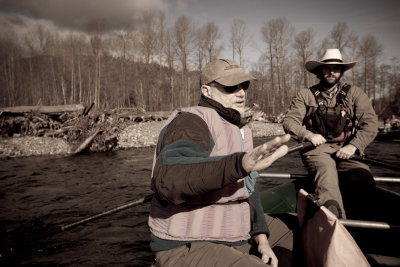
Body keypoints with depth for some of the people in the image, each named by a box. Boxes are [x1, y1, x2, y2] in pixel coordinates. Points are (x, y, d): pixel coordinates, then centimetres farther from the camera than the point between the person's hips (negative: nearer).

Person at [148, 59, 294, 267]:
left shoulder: (241, 130, 9)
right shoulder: (192, 122, -20)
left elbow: (245, 188, 13)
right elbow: (168, 181, -37)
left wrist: (261, 236, 1)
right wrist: (240, 164, -49)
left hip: (233, 237, 9)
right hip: (188, 247, -8)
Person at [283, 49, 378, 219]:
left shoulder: (354, 94, 13)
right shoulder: (305, 95, 11)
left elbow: (370, 123, 5)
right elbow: (289, 121, 3)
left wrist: (353, 146, -11)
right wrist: (309, 135, -16)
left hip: (344, 151, 2)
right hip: (316, 149, -2)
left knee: (364, 177, -29)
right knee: (326, 170, -36)